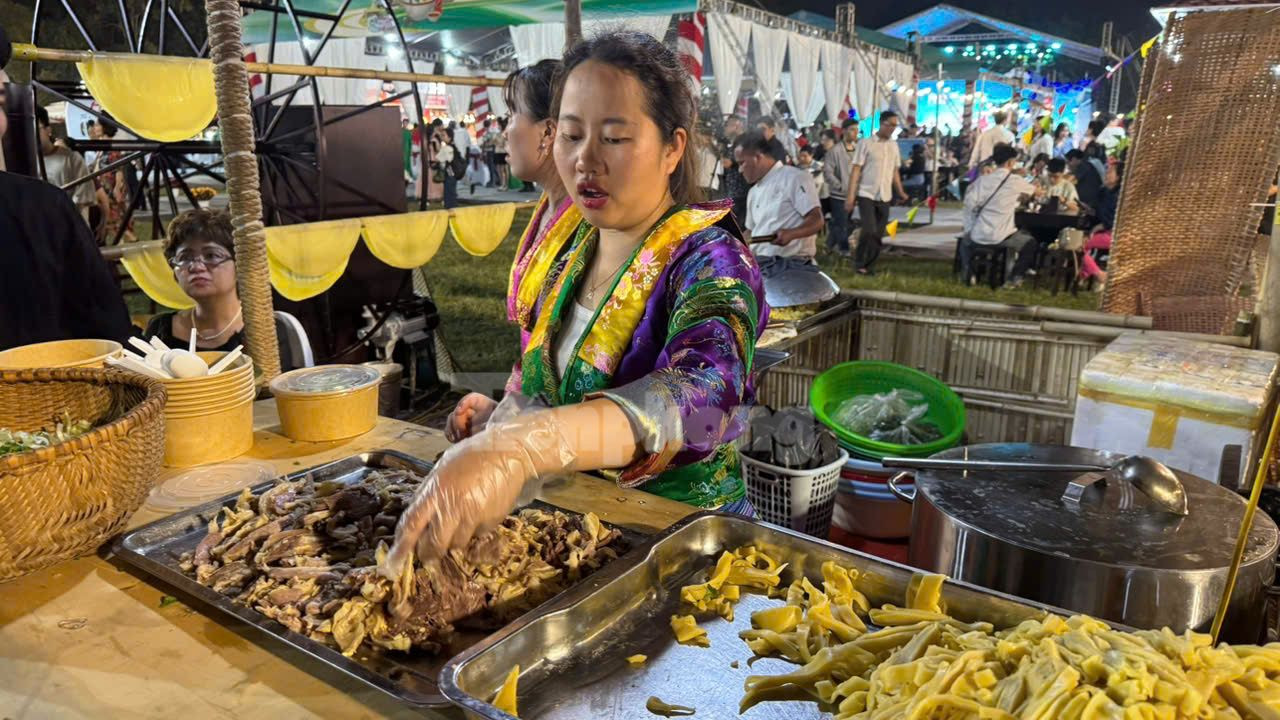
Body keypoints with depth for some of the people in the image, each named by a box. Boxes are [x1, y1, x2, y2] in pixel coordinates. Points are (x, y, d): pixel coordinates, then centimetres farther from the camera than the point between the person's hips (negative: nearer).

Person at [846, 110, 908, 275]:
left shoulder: (894, 145, 11)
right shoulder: (866, 143, -5)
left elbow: (895, 171, 18)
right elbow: (855, 170, -8)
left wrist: (900, 192, 6)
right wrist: (850, 196, -14)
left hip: (885, 196, 5)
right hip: (866, 194, -5)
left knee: (878, 234, 5)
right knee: (869, 230, -15)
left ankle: (868, 265, 17)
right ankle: (859, 262, 3)